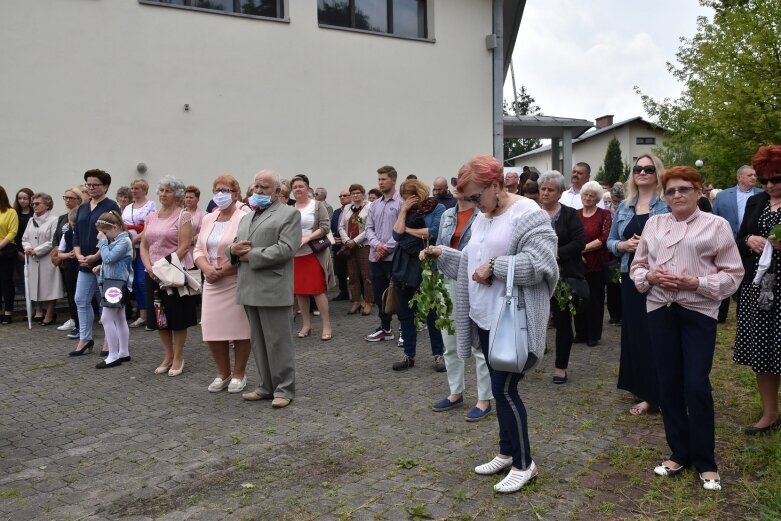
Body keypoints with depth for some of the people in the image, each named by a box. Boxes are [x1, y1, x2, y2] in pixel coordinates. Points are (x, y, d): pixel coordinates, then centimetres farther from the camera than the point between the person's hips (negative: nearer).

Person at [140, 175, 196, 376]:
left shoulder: (183, 216, -5)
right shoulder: (151, 217, 12)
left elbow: (184, 246, -13)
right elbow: (143, 246, 10)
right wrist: (149, 267, -7)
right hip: (153, 274, 6)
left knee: (177, 317, 2)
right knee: (159, 317, 10)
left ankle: (178, 358, 14)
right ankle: (167, 356, 24)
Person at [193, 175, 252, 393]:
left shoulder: (244, 218, -8)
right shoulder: (208, 219, 14)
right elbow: (198, 249, 13)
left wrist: (221, 272, -17)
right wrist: (206, 268, -7)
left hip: (236, 283, -6)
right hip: (212, 284, 6)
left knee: (239, 328, 1)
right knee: (213, 328, 6)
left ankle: (239, 375, 16)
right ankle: (223, 374, 23)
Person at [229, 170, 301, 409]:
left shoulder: (289, 214, -1)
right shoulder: (246, 217, 22)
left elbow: (285, 249, -14)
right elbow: (233, 248, 21)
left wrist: (250, 256, -13)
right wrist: (233, 249, -4)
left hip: (273, 290, -7)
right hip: (250, 290, 7)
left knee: (278, 342, 0)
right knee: (258, 342, 13)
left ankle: (284, 389, 10)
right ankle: (265, 386, 23)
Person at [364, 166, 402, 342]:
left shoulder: (401, 202, -7)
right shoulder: (374, 205, 14)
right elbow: (369, 228, 11)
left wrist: (387, 247, -15)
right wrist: (376, 244, -8)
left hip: (394, 256, -7)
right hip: (376, 257, 7)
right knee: (379, 294, 12)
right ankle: (385, 329, 24)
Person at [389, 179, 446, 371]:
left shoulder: (437, 208, -2)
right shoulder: (407, 211, 13)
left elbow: (433, 233, -15)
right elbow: (397, 234, 1)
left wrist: (408, 229, -4)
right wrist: (404, 210, -4)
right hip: (405, 266, 5)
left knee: (431, 313, 2)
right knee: (405, 313, 8)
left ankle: (438, 354, 14)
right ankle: (409, 355, 18)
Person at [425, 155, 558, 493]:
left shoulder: (527, 214, -14)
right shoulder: (481, 219, 13)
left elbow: (539, 263, -24)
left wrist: (494, 267, -21)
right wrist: (443, 254, 8)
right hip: (486, 318, 8)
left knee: (504, 390, -4)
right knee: (500, 389, 16)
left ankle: (524, 464, 14)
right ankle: (507, 453, 31)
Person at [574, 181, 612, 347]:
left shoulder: (604, 215, -2)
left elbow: (604, 239, -12)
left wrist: (583, 248, -16)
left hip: (597, 265, -3)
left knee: (595, 300, 6)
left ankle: (594, 335, 17)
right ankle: (580, 333, 21)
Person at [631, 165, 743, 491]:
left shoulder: (716, 225, -2)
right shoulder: (653, 224, 9)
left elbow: (732, 274, -3)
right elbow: (637, 266, 13)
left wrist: (695, 283, -16)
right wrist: (650, 276, -9)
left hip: (698, 312, -3)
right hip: (660, 309, 4)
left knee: (696, 385, -4)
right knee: (668, 384, 9)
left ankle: (705, 462, 15)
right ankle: (679, 453, 25)